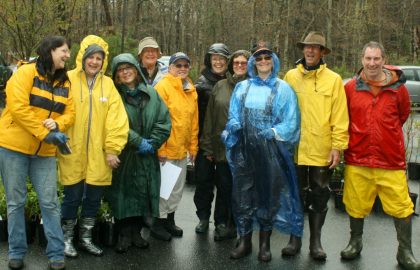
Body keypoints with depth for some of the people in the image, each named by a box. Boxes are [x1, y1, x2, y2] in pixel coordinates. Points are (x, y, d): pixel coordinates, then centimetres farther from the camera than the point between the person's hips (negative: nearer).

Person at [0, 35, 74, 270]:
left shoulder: (65, 82, 9)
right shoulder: (26, 73, -8)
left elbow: (70, 113, 6)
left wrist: (57, 124, -16)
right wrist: (45, 133, -19)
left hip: (45, 152, 4)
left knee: (50, 202, 3)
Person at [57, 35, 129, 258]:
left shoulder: (108, 84, 3)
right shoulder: (69, 80, -4)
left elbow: (116, 118, -1)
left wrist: (113, 149, -6)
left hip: (99, 154, 3)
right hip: (72, 153, -3)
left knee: (93, 198, 12)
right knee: (72, 197, 6)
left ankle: (85, 238, 30)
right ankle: (67, 239, 25)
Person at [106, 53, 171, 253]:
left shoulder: (151, 93, 6)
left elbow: (164, 121, 4)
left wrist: (152, 142, -7)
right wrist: (139, 142, -15)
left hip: (146, 157, 3)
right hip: (122, 155, -3)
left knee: (141, 193, 7)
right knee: (124, 192, 0)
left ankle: (136, 232, 21)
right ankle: (124, 234, 12)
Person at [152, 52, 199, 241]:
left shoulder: (191, 90, 10)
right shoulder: (162, 87, -11)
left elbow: (194, 120, 12)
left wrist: (193, 146, 10)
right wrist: (160, 148, -17)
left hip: (182, 149, 7)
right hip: (166, 149, -7)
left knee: (178, 187, 17)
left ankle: (169, 219, 32)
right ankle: (158, 223, 16)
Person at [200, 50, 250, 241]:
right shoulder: (220, 86, 7)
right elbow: (210, 117, 7)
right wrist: (208, 147, 3)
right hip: (222, 148, 2)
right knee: (223, 188, 7)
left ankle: (235, 225, 23)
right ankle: (221, 224, 22)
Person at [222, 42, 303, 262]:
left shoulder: (282, 89, 2)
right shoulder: (242, 87, 13)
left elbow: (290, 122, -3)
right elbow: (233, 117, 11)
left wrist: (271, 133, -15)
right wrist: (236, 127, -9)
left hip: (271, 150, -2)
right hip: (245, 150, 3)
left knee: (269, 194, 6)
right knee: (242, 193, 3)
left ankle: (264, 242, 20)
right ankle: (244, 241, 16)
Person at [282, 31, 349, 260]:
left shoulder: (334, 80, -1)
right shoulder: (290, 76, 3)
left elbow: (340, 116, -4)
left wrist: (338, 146, -9)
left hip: (323, 152, -1)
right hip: (295, 149, 1)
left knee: (319, 196, 9)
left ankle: (315, 241, 23)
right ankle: (295, 239, 25)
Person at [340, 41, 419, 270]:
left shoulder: (397, 87, -2)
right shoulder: (351, 87, -1)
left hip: (391, 159, 0)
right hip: (357, 157, 1)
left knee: (401, 206, 2)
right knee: (356, 204, 11)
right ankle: (355, 243, 32)